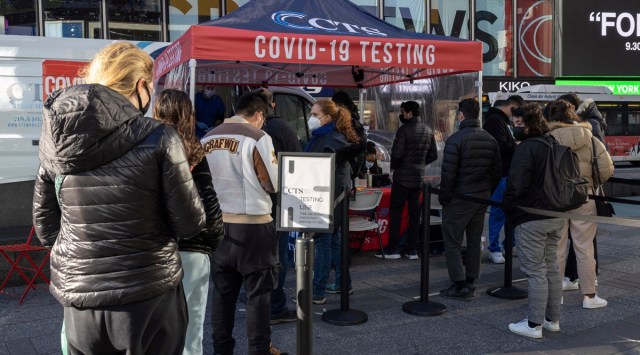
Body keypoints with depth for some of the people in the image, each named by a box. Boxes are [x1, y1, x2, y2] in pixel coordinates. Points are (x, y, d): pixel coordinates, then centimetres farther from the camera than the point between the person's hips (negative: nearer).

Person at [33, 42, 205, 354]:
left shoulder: (56, 142, 1)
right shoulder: (158, 138, -13)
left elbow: (46, 229, 7)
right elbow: (189, 224, -9)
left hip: (78, 297, 4)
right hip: (148, 294, -4)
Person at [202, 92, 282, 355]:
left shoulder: (207, 140, 6)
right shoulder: (257, 138, -11)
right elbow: (273, 184, -9)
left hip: (217, 223, 6)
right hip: (252, 226, -5)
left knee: (222, 291, 14)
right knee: (258, 293, 5)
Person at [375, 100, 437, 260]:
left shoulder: (404, 129, -13)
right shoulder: (428, 131, 8)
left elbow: (397, 153, -18)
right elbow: (433, 155, 10)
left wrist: (393, 166, 0)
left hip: (402, 177, -6)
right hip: (419, 178, 6)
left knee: (395, 211, 1)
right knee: (414, 212, 9)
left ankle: (392, 249, 2)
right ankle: (411, 249, 13)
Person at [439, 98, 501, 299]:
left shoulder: (456, 139, -14)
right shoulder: (490, 139, 7)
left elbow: (448, 173, -17)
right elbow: (497, 172, 10)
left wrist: (443, 198, -7)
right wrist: (487, 193, 16)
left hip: (459, 199, -7)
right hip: (482, 199, 7)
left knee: (452, 242, 1)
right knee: (474, 241, 14)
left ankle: (459, 285, -1)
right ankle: (470, 283, 20)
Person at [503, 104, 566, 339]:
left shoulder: (527, 147, -17)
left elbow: (516, 185, -21)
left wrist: (508, 208, -6)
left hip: (531, 218, -9)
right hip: (557, 216, 9)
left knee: (535, 271, -2)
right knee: (551, 267, 17)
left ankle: (534, 324, 6)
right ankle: (553, 319, 27)